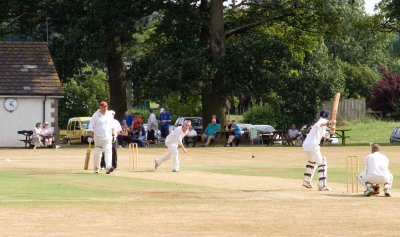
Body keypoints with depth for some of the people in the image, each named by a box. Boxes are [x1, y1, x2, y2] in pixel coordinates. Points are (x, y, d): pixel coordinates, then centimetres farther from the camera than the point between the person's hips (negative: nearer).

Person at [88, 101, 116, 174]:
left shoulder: (109, 115, 10)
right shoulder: (96, 115, -4)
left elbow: (112, 126, 19)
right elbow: (91, 126, -6)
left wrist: (113, 135, 15)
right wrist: (90, 136, -13)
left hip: (108, 137, 3)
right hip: (98, 137, -3)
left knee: (108, 151, -13)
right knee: (97, 152, 3)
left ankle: (108, 167, -24)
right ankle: (96, 168, 16)